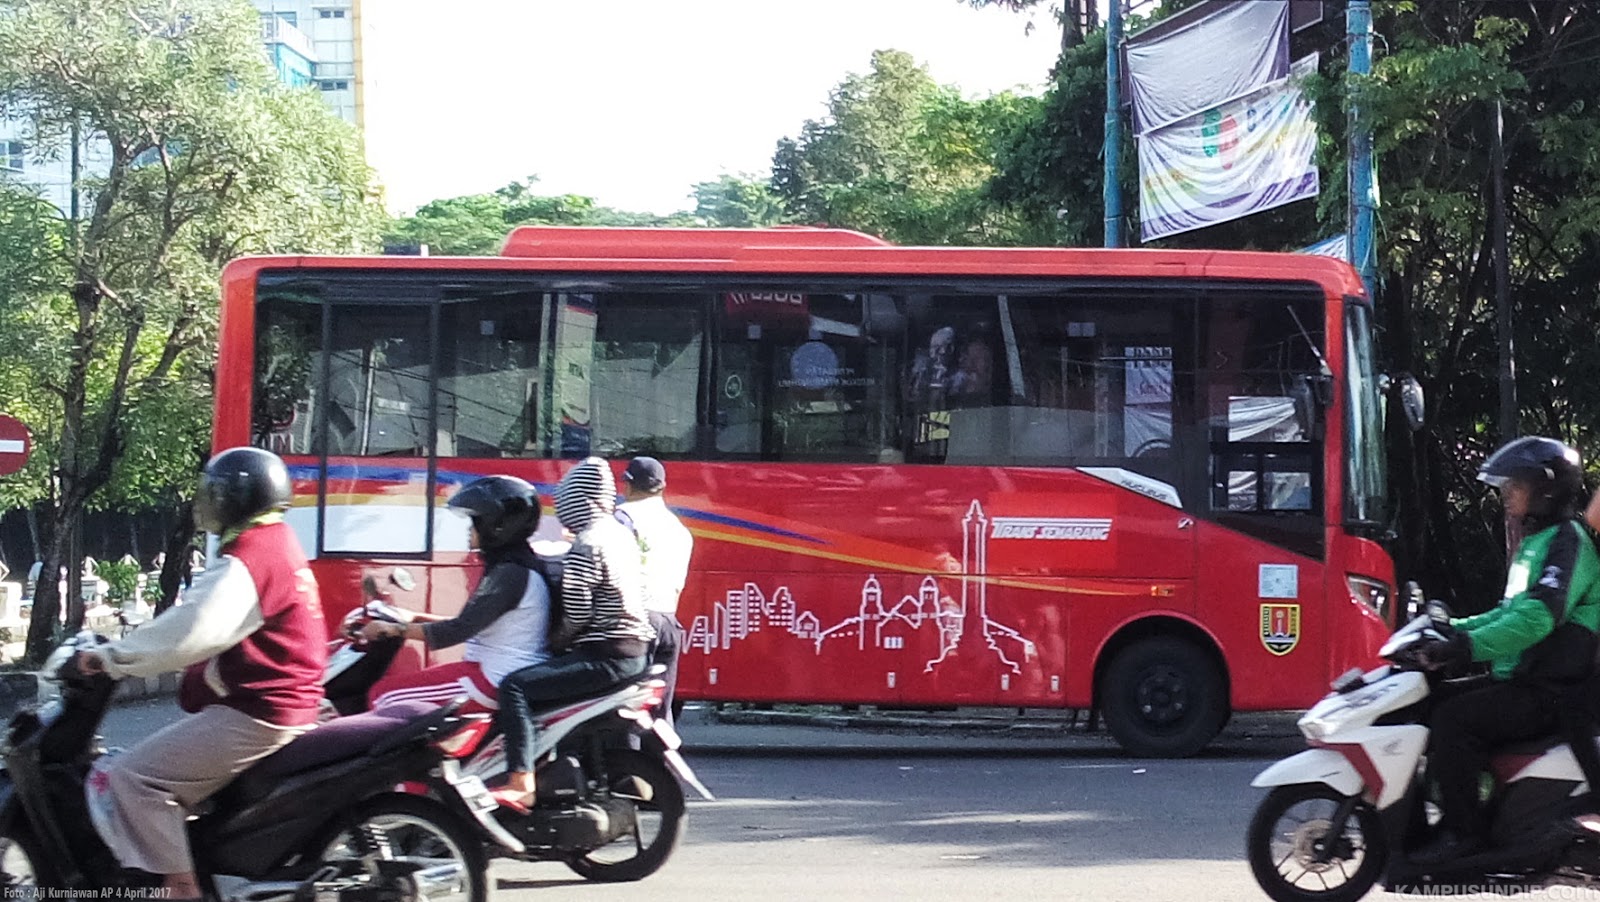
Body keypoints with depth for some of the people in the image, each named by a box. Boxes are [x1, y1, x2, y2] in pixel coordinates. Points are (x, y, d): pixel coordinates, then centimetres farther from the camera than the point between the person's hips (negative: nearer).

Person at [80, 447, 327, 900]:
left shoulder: (245, 562, -17)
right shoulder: (278, 544, 16)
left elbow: (188, 633, -27)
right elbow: (201, 624, 23)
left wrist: (110, 657, -18)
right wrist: (126, 652, 20)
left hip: (253, 715, -11)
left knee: (125, 779, -15)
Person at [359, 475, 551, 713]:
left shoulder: (510, 574, -18)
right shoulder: (518, 567, 13)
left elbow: (458, 631, -22)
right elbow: (472, 622, 22)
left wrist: (397, 629, -15)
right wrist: (415, 618, 20)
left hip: (494, 680, -11)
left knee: (383, 695, -9)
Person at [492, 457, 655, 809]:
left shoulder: (587, 546, -15)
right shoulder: (622, 534, 12)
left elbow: (576, 617, -17)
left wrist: (552, 642, 0)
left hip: (605, 657, -10)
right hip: (637, 652, 10)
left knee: (515, 686, -16)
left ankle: (521, 786, -27)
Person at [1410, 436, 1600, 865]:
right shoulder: (1535, 540, 19)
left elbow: (1537, 618, -28)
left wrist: (1465, 645, -33)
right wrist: (1455, 628, 16)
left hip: (1548, 691, -10)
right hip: (1519, 678, 10)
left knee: (1454, 718, -25)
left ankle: (1461, 831, -19)